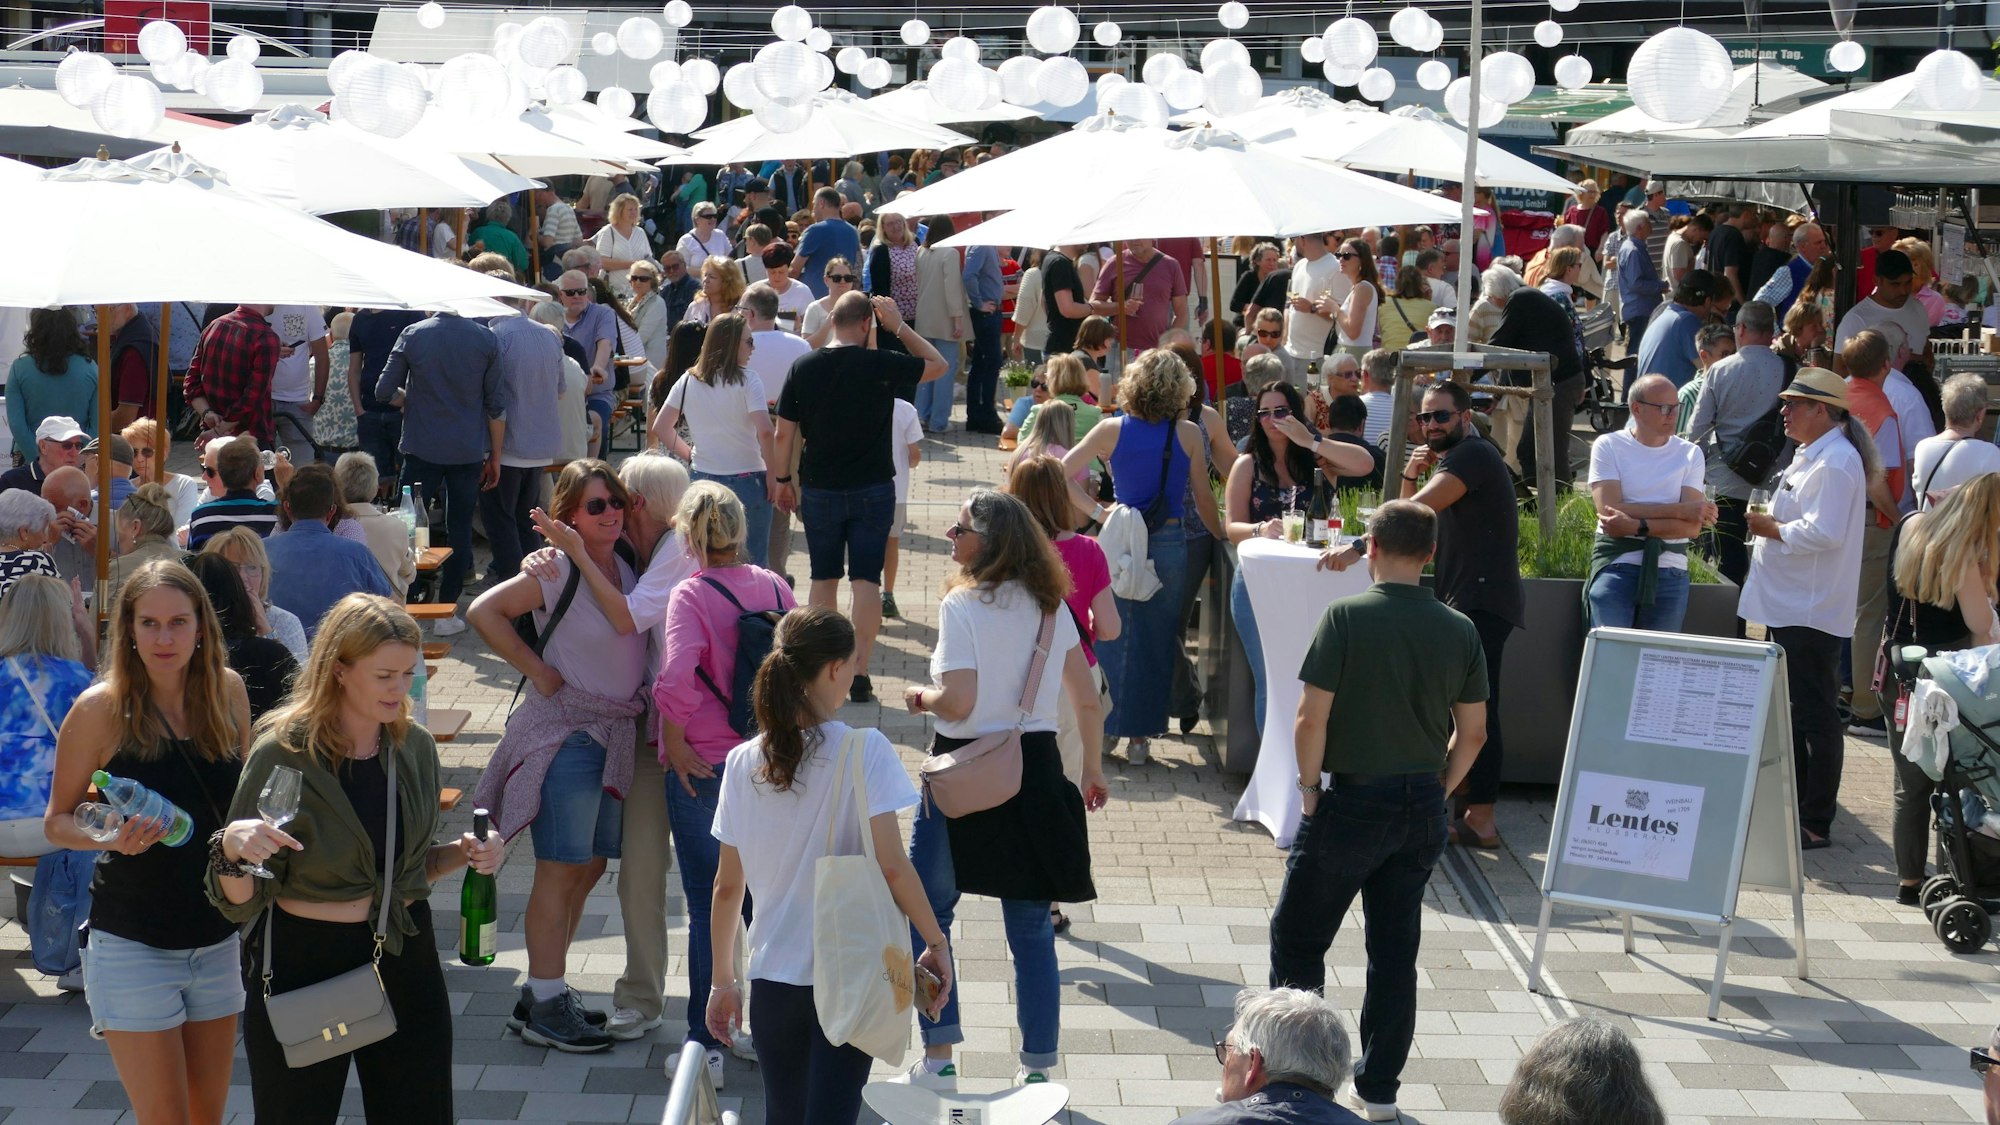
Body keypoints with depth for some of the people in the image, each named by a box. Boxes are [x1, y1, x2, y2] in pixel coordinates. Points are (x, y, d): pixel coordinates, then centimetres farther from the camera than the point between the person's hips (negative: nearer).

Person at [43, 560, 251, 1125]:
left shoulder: (228, 690, -2)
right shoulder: (101, 707, -13)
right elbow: (57, 821, -4)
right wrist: (112, 838, -23)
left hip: (217, 940, 4)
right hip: (133, 945, -4)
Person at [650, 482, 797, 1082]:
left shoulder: (690, 595, -16)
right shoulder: (774, 586, 0)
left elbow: (676, 678, -29)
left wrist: (676, 742, -14)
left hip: (704, 769, -5)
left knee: (707, 907, 5)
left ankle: (706, 1043, 12)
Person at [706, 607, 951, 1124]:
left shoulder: (743, 762, 0)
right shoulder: (864, 750, -11)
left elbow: (728, 886, 4)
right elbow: (892, 866, -16)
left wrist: (722, 980, 14)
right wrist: (936, 942, -4)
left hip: (773, 976, 3)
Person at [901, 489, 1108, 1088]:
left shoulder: (963, 605, -13)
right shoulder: (1050, 604, 5)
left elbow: (958, 702, -21)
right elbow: (1087, 698, 9)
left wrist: (919, 696, 0)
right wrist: (1093, 769, 20)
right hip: (1035, 769, 5)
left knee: (928, 913, 11)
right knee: (1031, 927, 11)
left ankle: (938, 1058, 9)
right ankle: (1037, 1068, 16)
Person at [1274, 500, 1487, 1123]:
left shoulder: (1347, 616, -13)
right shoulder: (1460, 630, 0)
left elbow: (1312, 717, -15)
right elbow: (1473, 732, 4)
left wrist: (1310, 786, -3)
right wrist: (1436, 791, 15)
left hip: (1351, 800, -4)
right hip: (1422, 807, 5)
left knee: (1297, 939, 11)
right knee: (1396, 949, 12)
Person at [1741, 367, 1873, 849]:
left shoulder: (1835, 462, -17)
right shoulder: (1809, 455, 16)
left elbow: (1824, 534, -25)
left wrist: (1772, 528, -13)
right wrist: (1771, 524, 9)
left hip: (1812, 611, -11)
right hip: (1790, 606, 11)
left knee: (1815, 716, -5)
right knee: (1794, 711, 16)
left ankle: (1815, 823, 0)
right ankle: (1794, 808, 25)